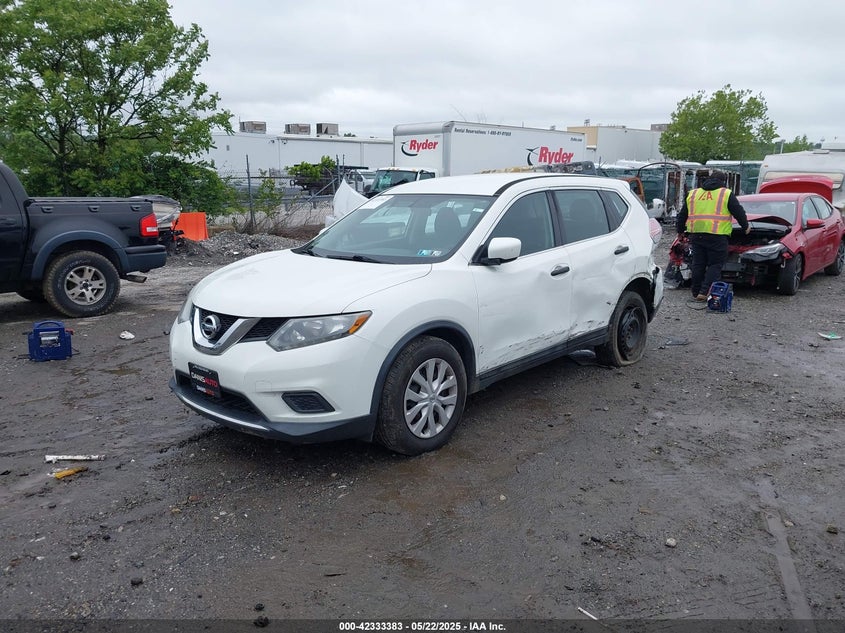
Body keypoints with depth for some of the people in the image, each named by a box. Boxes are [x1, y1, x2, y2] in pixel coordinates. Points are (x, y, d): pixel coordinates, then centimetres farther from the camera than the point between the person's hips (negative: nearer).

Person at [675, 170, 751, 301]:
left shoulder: (693, 193, 18)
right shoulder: (726, 194, 6)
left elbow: (682, 215, 22)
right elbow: (739, 212, 7)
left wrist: (680, 230, 34)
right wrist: (745, 227, 23)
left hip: (696, 235, 4)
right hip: (717, 235, -4)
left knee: (698, 264, 11)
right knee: (715, 265, 2)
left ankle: (696, 292, 15)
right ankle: (705, 292, -6)